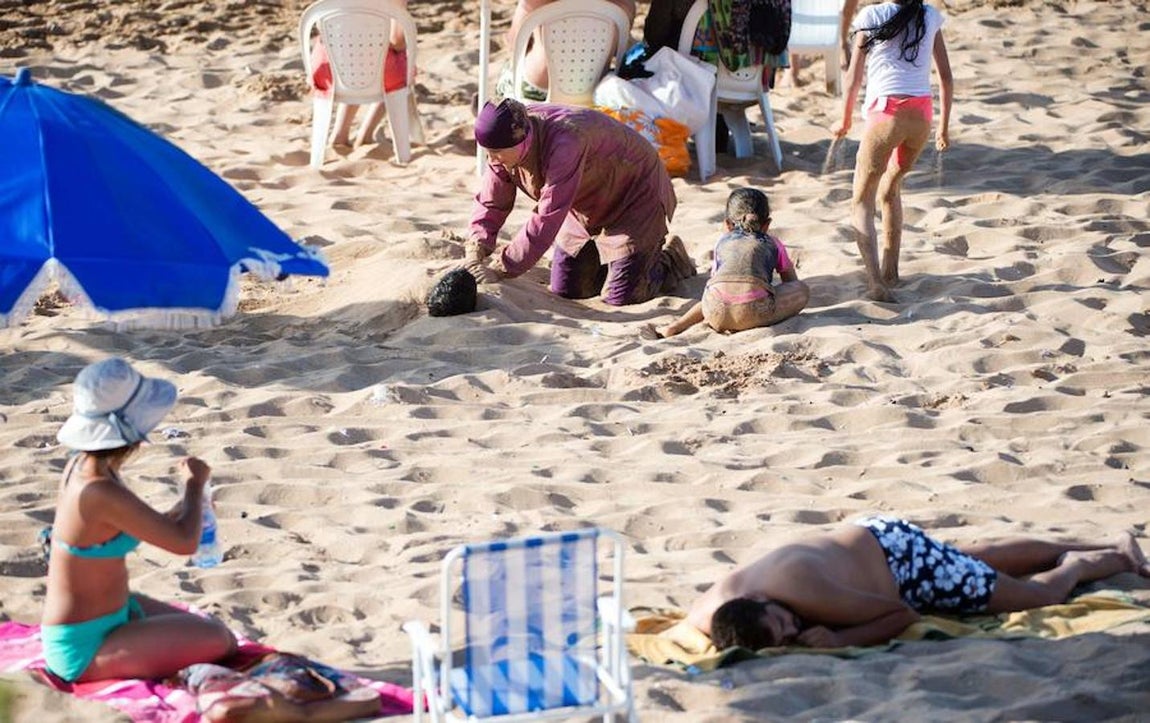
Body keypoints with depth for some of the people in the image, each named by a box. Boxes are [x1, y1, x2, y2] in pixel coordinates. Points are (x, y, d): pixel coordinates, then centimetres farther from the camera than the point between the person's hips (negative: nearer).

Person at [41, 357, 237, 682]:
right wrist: (194, 483, -8)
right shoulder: (100, 492, -29)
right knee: (216, 642, -13)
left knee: (221, 635, 13)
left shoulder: (84, 465, 1)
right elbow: (184, 542, -25)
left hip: (112, 613, 10)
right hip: (83, 647, -10)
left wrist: (187, 505, 3)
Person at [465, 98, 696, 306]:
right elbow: (491, 203, -8)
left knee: (621, 297, -11)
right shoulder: (505, 145, -17)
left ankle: (671, 261, 16)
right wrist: (475, 252, -26)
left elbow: (548, 218, -43)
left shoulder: (565, 142, -42)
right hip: (588, 208, 8)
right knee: (565, 290, 6)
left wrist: (501, 268, -42)